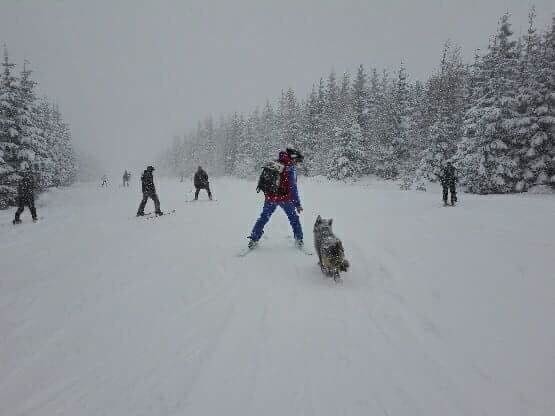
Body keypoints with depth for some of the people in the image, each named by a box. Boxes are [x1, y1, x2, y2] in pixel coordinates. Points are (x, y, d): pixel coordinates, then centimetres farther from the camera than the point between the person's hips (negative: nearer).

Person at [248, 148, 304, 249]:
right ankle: (299, 239, 15)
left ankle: (253, 240, 14)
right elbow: (293, 187, -17)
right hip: (285, 198, -4)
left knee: (263, 218, 15)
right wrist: (297, 204, -14)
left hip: (270, 197, 4)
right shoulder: (290, 168, -13)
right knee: (294, 218, 14)